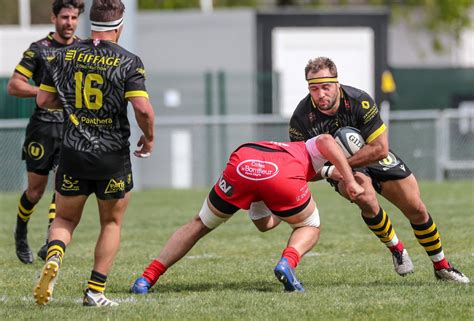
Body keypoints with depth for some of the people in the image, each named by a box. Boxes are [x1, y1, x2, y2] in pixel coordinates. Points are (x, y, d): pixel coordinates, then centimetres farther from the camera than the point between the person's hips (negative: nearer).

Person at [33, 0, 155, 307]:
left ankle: (54, 258, -14)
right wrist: (149, 138, 1)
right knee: (112, 224, 16)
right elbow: (143, 109, -18)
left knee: (65, 219, 17)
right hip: (113, 156, -2)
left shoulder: (65, 55, 1)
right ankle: (95, 291, 9)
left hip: (73, 154, 2)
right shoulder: (128, 62, -9)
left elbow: (44, 100, 4)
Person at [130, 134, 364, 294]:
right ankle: (287, 262, -7)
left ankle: (146, 279, 16)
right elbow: (326, 141, 13)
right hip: (283, 173, -3)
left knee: (199, 225, 24)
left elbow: (264, 224, 41)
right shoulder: (308, 150, 39)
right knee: (309, 229, 25)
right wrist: (349, 181, 12)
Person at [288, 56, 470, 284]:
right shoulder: (301, 119, -28)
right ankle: (396, 249, -6)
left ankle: (441, 266, 22)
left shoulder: (359, 101, -30)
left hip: (374, 157, 1)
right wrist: (328, 172, -39)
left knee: (416, 209, -1)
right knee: (366, 199, -33)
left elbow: (379, 148, -28)